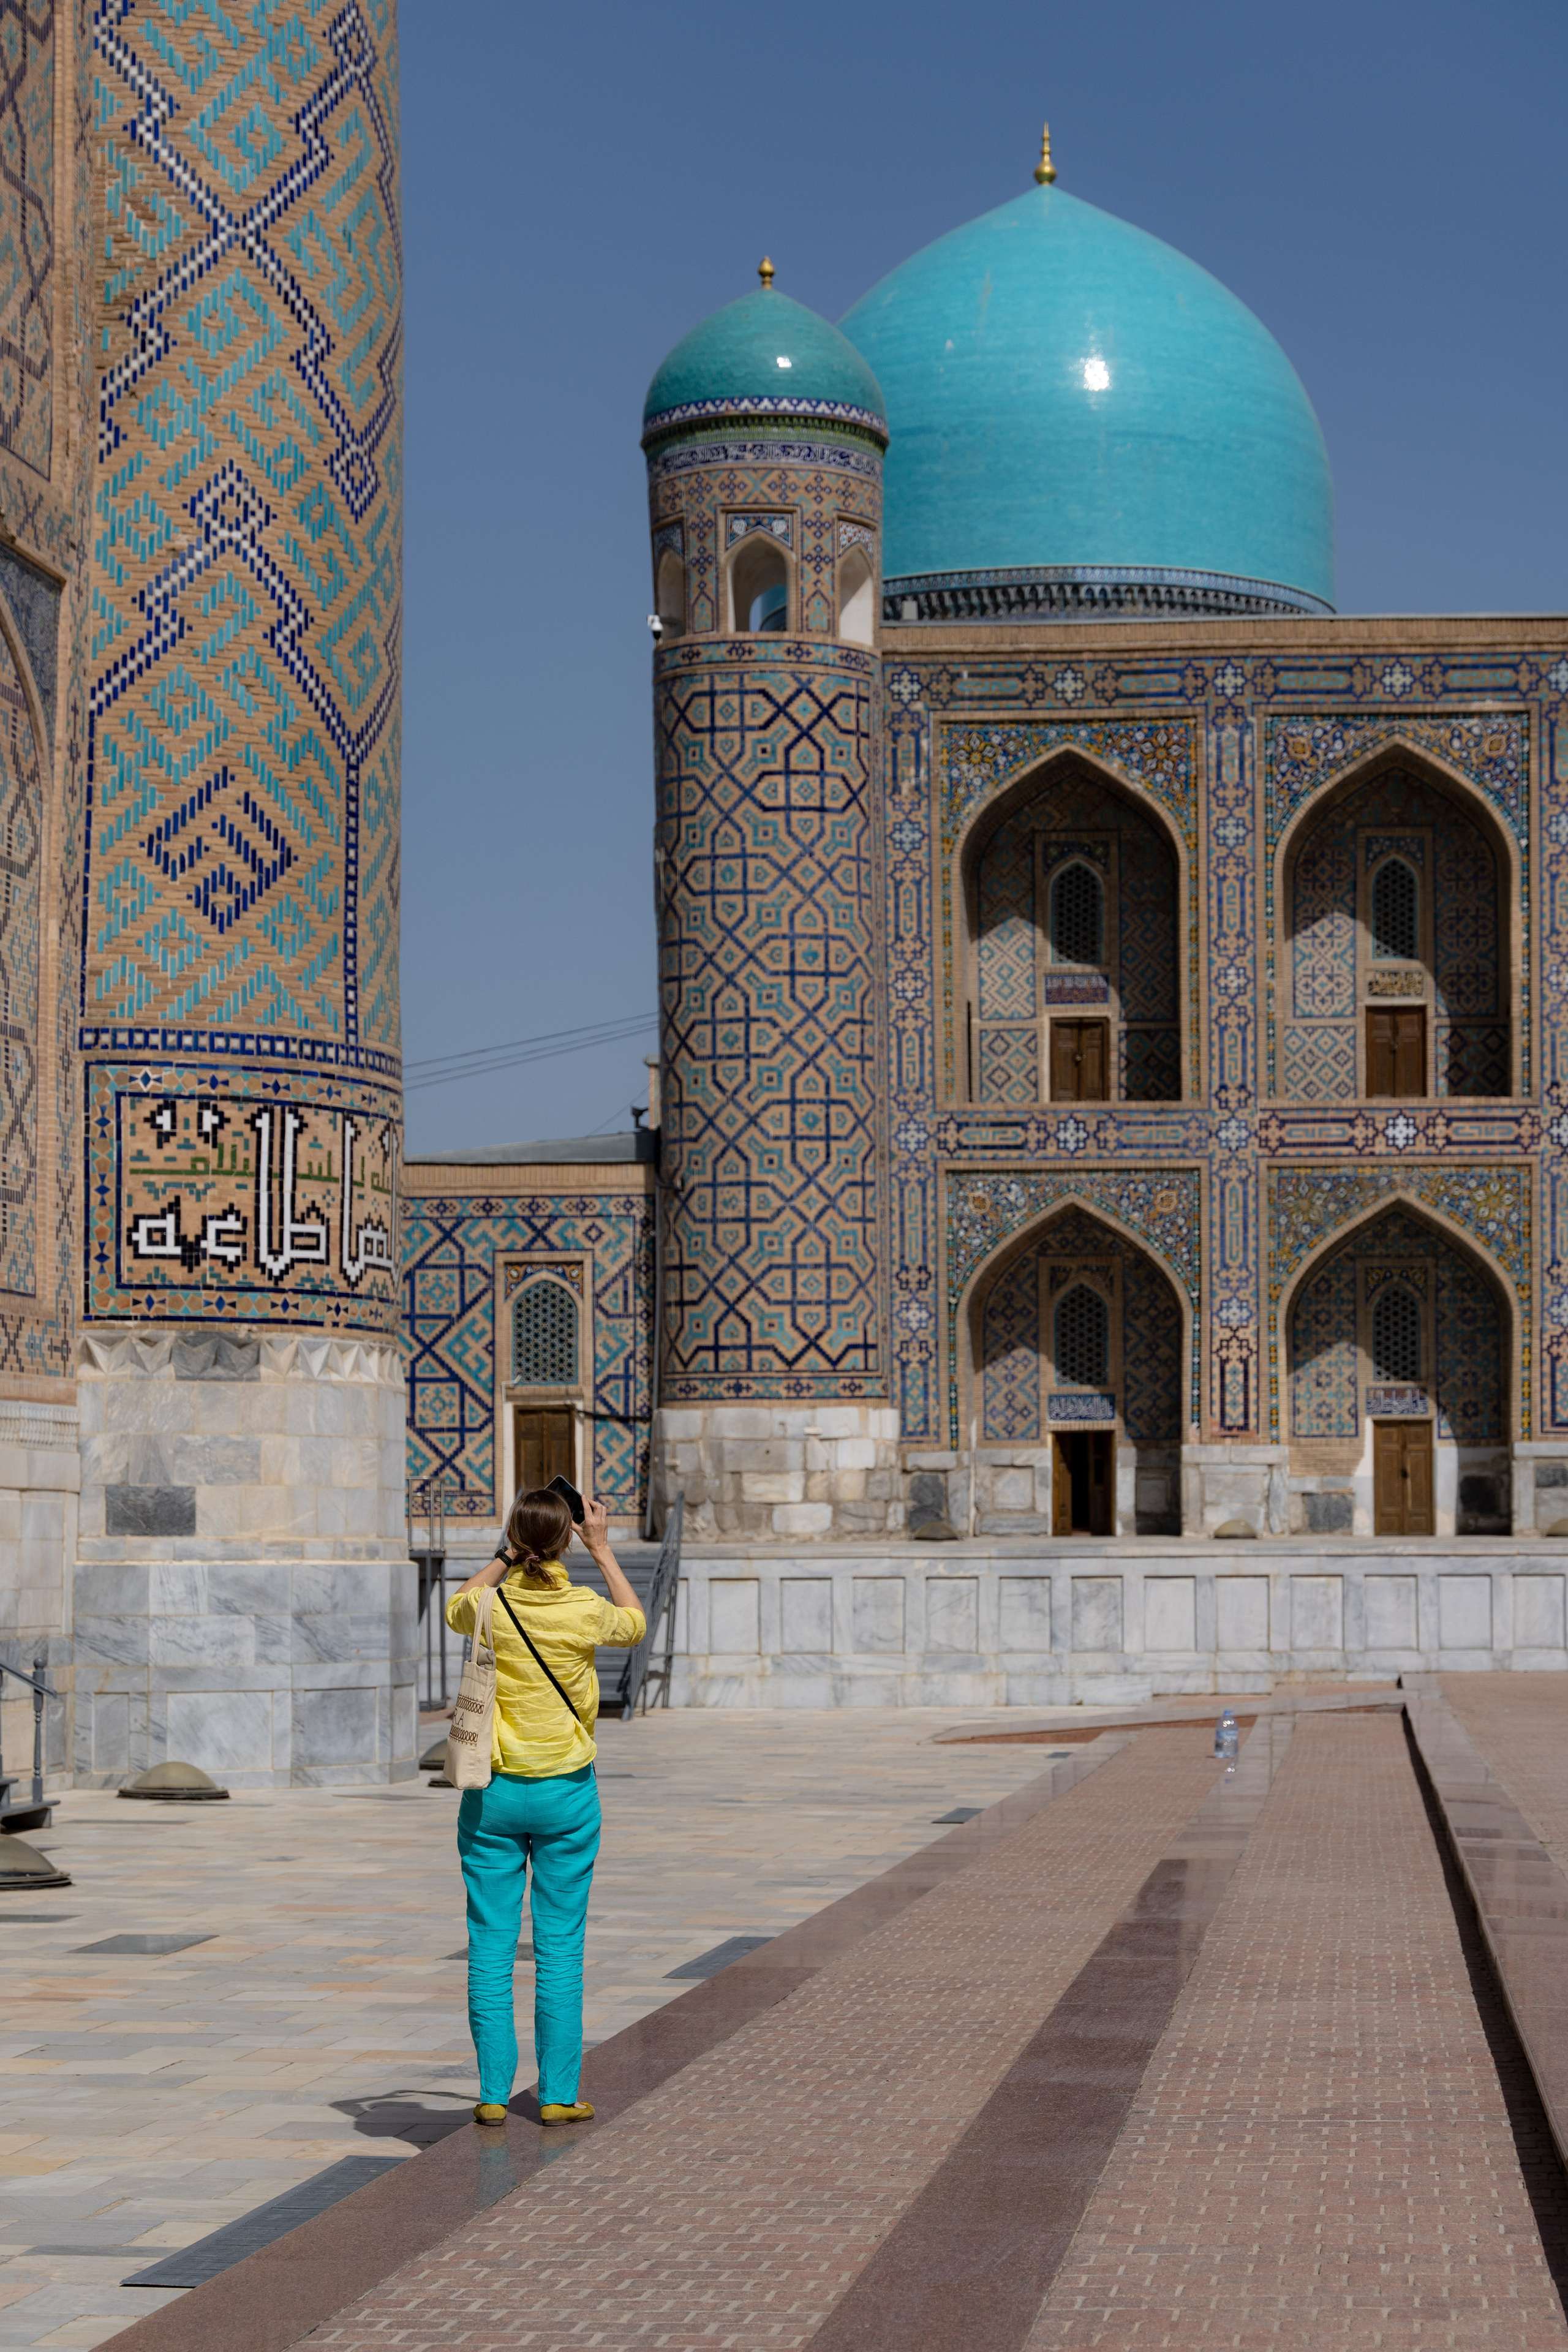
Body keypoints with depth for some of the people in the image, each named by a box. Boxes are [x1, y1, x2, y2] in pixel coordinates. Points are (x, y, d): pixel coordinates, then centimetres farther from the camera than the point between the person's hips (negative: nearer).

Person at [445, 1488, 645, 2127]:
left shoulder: (490, 1608, -9)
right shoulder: (586, 1611, -10)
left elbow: (455, 1608, 18)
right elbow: (636, 1624, 15)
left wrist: (507, 1555, 15)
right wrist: (602, 1550, 15)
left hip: (493, 1793, 1)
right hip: (566, 1794, 0)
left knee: (490, 1947, 6)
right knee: (560, 1948, 6)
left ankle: (494, 2093, 6)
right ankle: (559, 2094, 7)